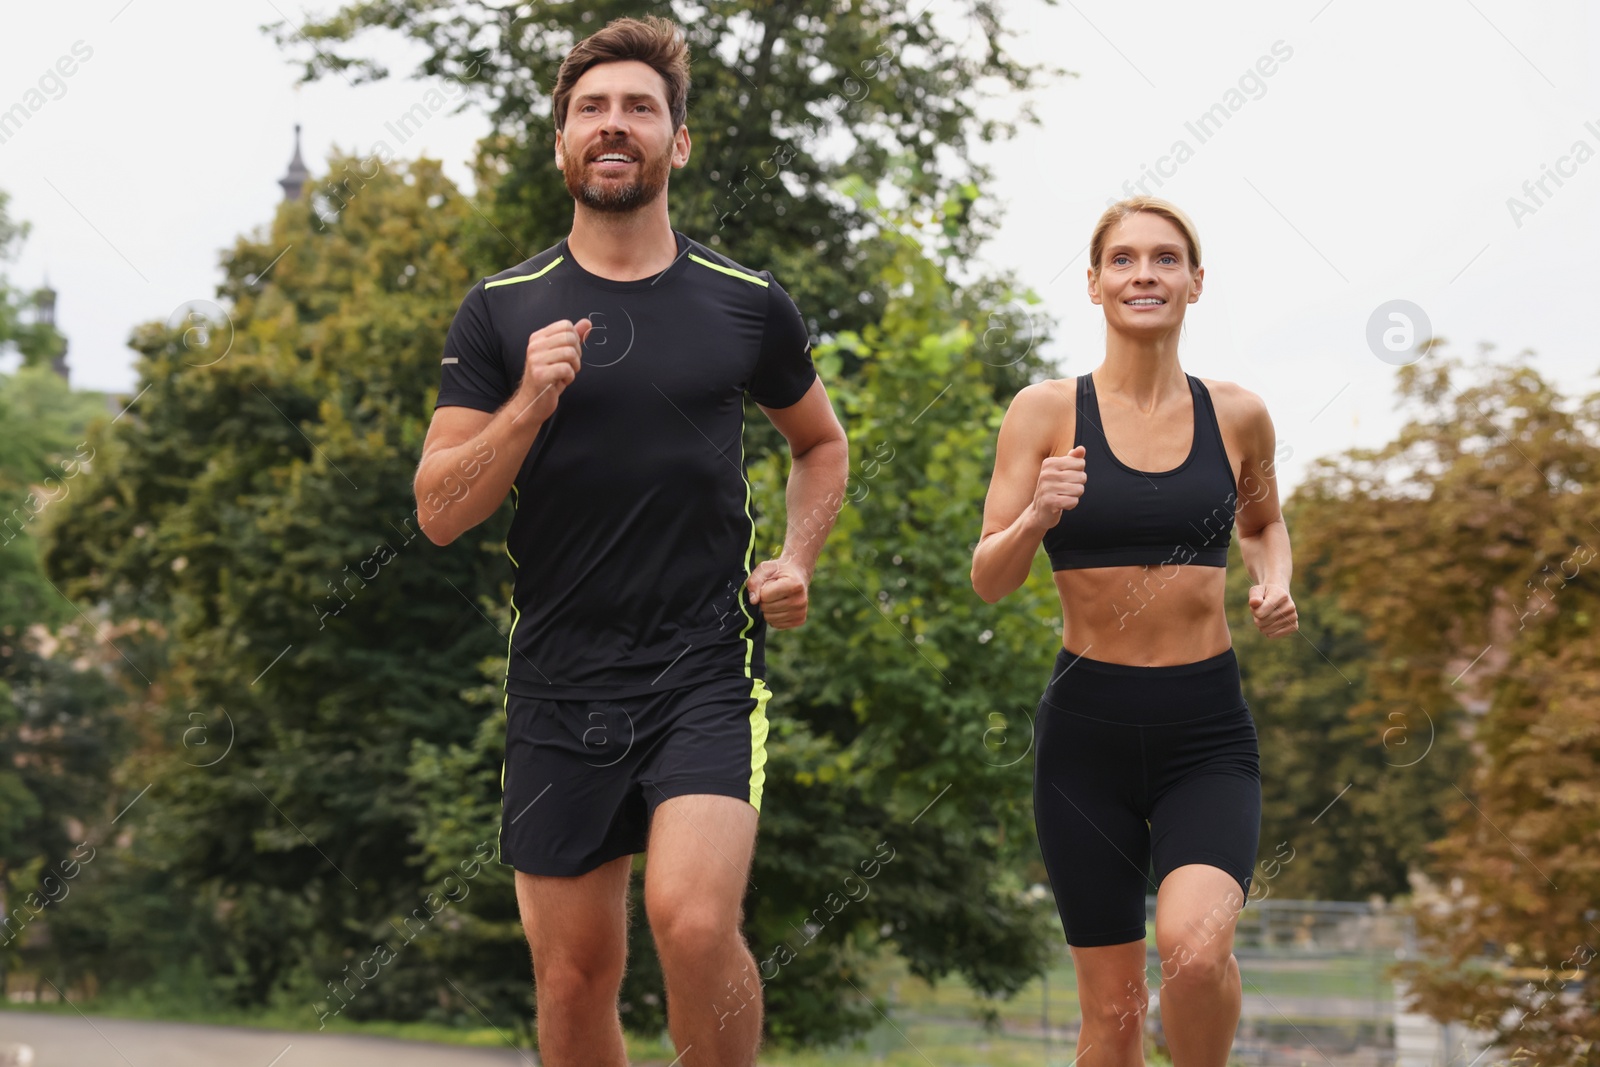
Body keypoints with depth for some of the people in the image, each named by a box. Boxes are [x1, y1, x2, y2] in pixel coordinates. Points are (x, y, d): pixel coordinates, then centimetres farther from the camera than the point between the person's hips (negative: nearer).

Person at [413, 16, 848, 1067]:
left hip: (709, 665, -1)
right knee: (573, 974, 5)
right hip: (559, 675, 1)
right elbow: (439, 513, 0)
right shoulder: (503, 310, 4)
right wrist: (529, 404, -15)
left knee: (693, 922, -22)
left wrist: (797, 560, 6)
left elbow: (821, 441, 23)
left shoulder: (750, 304, 5)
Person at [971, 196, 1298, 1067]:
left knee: (1195, 945, -26)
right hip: (1087, 730, 0)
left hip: (1208, 731, 0)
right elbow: (988, 580, -2)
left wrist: (1275, 583, 4)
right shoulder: (1047, 412, -1)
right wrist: (1037, 517, -22)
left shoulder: (1237, 416, 4)